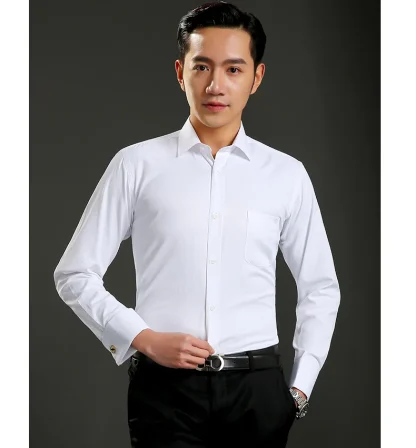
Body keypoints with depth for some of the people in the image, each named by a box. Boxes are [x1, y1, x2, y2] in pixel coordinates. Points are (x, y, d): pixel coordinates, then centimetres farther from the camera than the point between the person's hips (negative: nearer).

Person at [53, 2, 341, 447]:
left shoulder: (287, 175, 4)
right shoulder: (136, 165, -1)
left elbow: (320, 288, 13)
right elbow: (75, 275, 3)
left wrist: (300, 387, 7)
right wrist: (143, 338, -7)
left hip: (258, 389, 2)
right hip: (164, 387, -2)